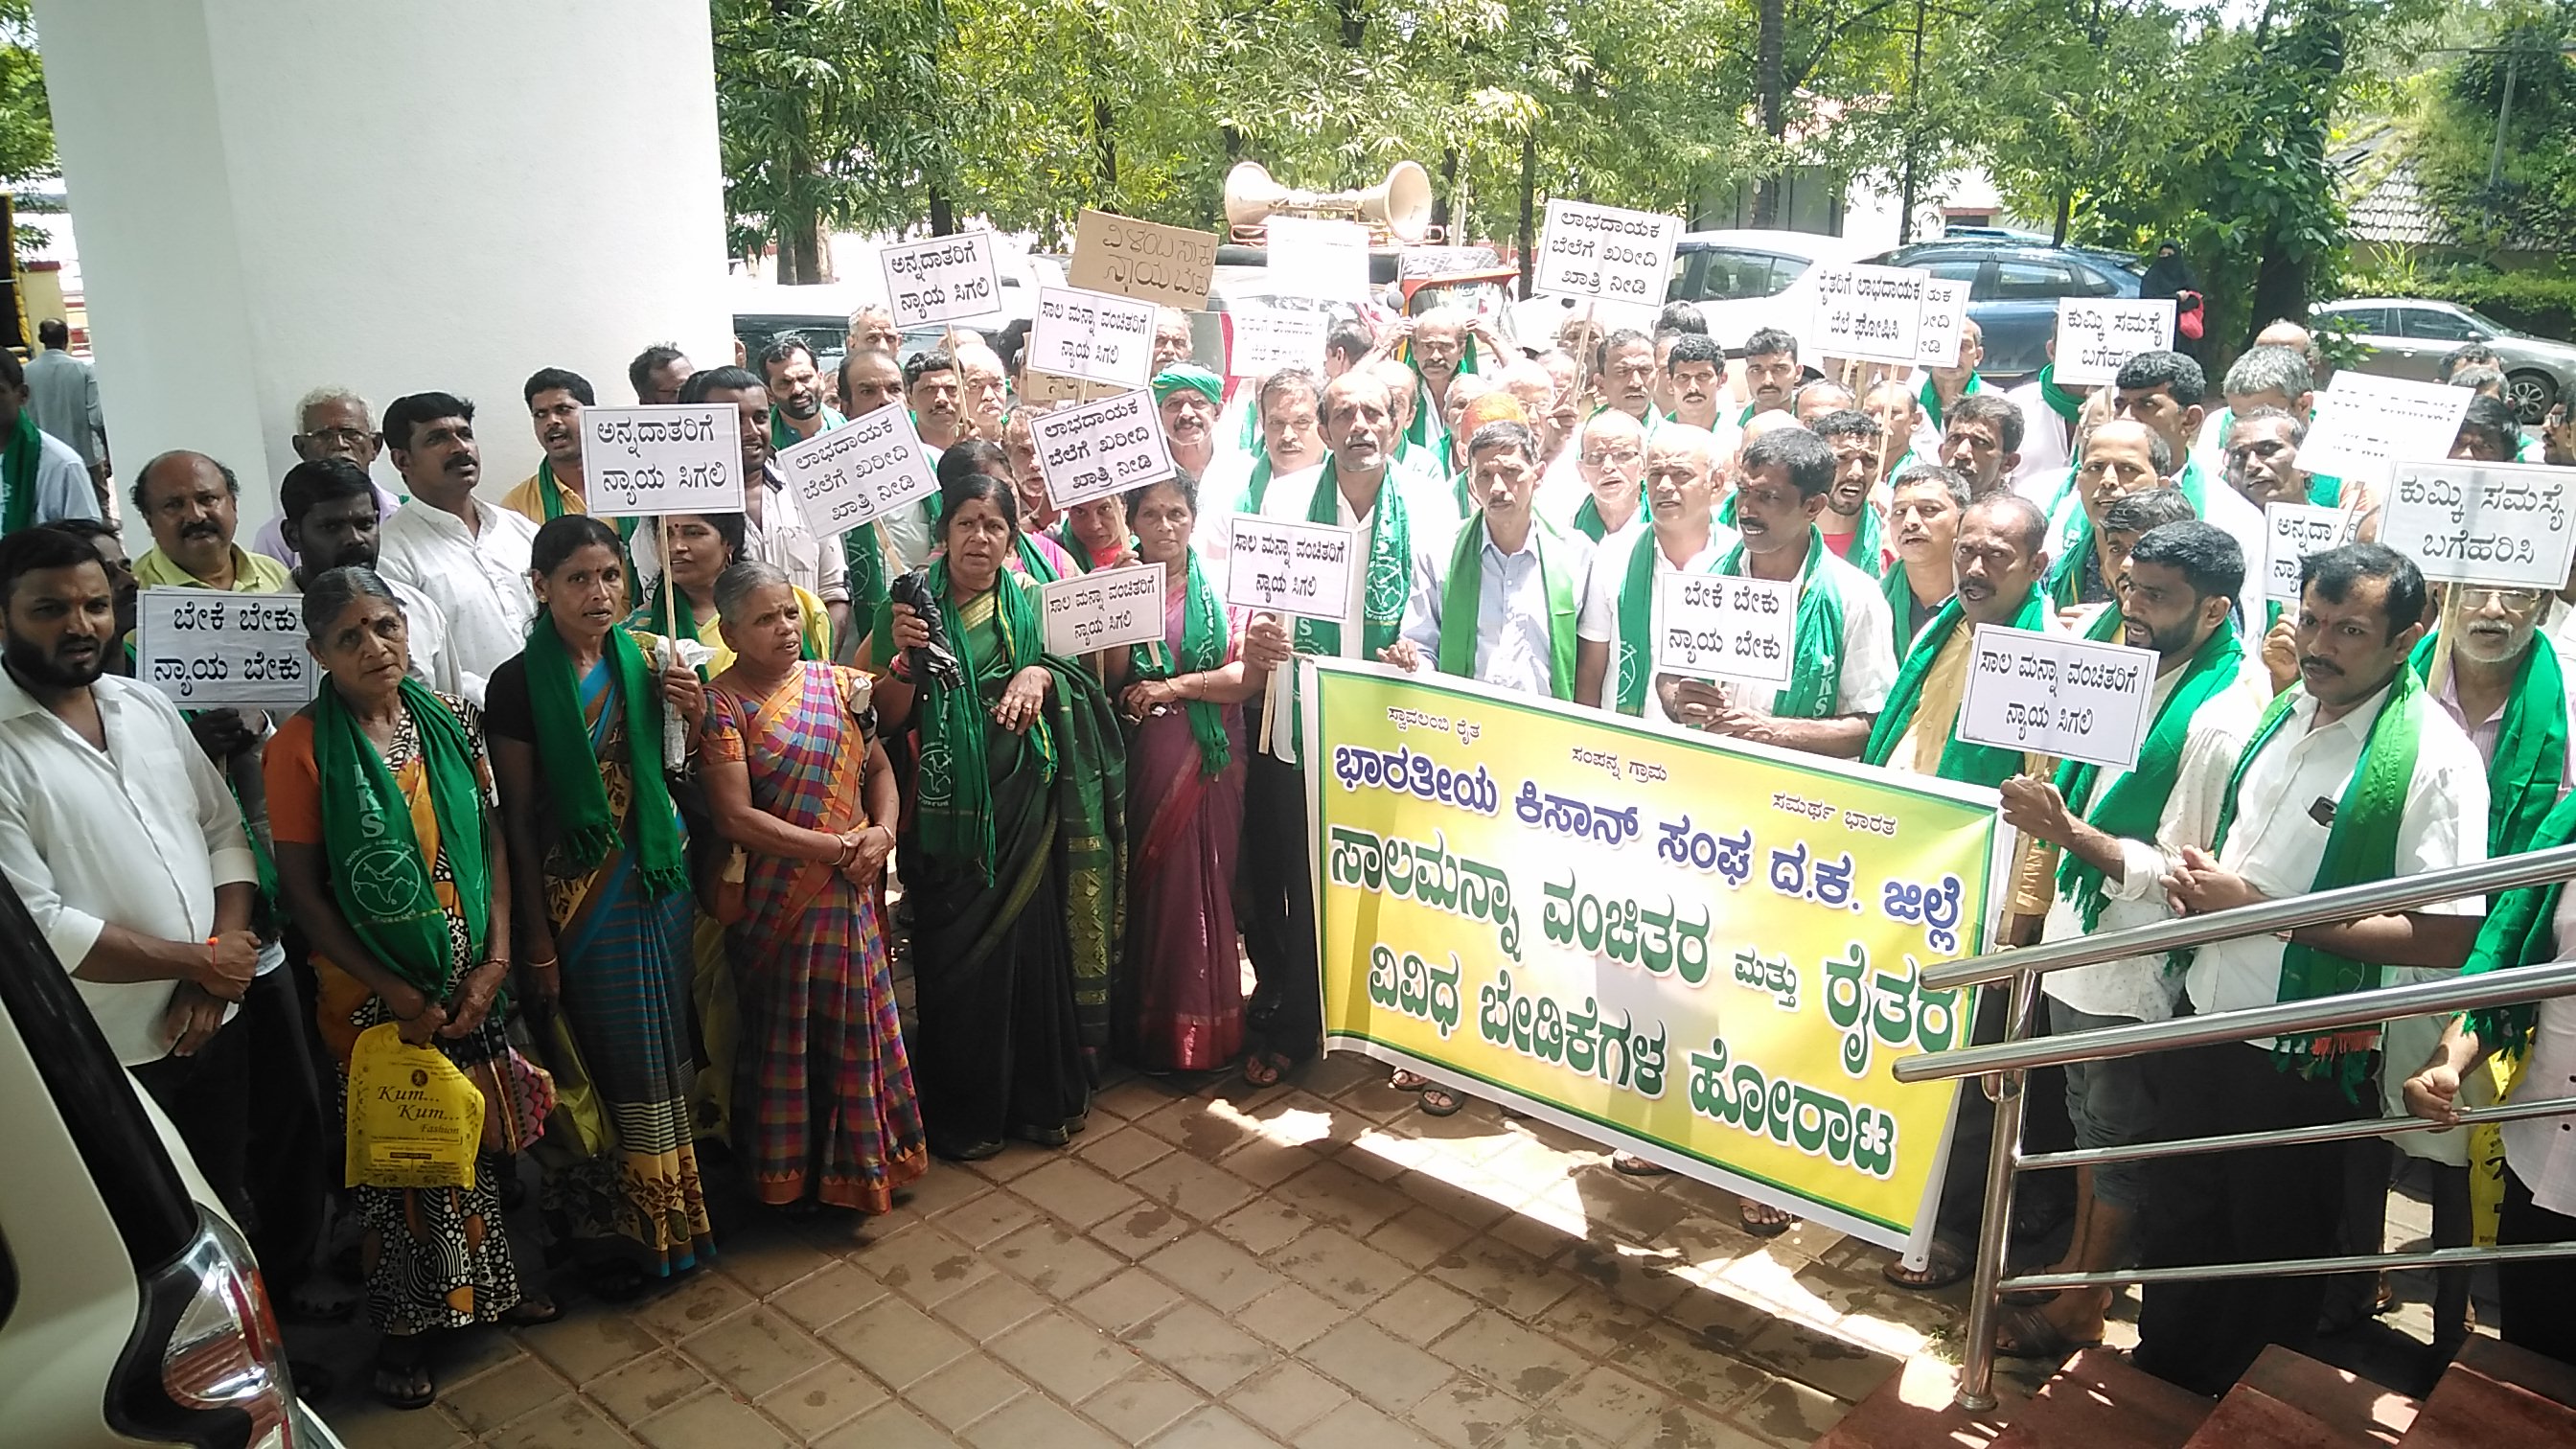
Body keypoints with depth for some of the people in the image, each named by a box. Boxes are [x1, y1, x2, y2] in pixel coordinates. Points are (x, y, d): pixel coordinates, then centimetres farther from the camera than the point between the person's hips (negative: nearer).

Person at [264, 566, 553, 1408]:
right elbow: (302, 890, -10)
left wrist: (495, 959, -8)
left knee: (477, 1133, 14)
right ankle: (404, 1323, 26)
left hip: (471, 977, 3)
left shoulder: (452, 721, -1)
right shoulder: (301, 746, -11)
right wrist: (391, 991, -14)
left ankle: (489, 1285, 34)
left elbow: (492, 840, 1)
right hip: (374, 990, -3)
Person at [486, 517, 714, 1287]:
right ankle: (613, 1230, 21)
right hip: (580, 897, -4)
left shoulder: (642, 665, 5)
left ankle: (671, 1210, 29)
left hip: (661, 881, 5)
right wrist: (537, 939, -9)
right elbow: (518, 821, -9)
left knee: (667, 1045, 12)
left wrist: (693, 720, -7)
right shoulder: (520, 684, -9)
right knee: (611, 1057, 4)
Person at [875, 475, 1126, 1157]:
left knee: (1035, 941, 5)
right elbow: (893, 717, -4)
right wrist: (903, 654, -21)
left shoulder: (1033, 603, 8)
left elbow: (1086, 680, 7)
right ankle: (964, 1111, 17)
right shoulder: (919, 603, 1)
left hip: (1025, 809, 2)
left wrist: (1041, 673, -12)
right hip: (950, 812, -2)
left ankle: (1044, 1097, 22)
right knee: (956, 953, 2)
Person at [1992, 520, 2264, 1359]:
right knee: (2089, 1122, 23)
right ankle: (2077, 1262, 39)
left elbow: (2181, 872, -23)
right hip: (2079, 940, 8)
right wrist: (2048, 812, 2)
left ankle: (2079, 1309, 24)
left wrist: (2073, 834, -30)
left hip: (2137, 970, -8)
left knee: (2118, 1141, 9)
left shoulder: (2221, 720, -22)